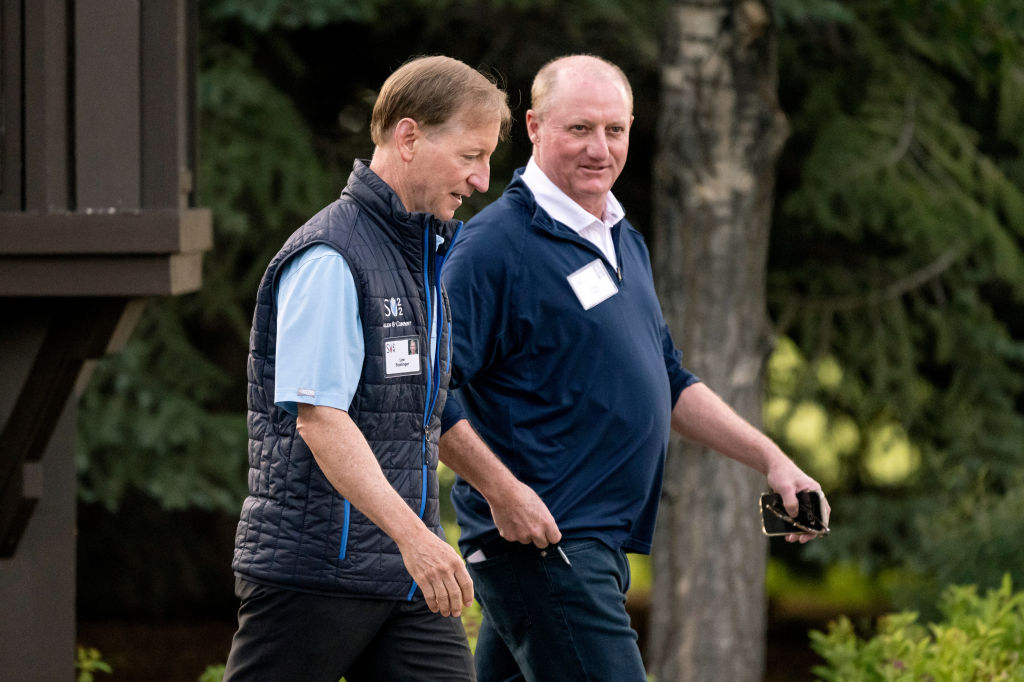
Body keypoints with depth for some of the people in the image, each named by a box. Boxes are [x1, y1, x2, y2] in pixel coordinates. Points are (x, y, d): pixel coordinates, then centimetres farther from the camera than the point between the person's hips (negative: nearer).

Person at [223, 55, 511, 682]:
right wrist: (413, 535, -28)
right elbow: (317, 416, -22)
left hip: (407, 569, 8)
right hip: (314, 563, -8)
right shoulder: (329, 259, -13)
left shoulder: (424, 253, 16)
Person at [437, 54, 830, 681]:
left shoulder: (625, 242, 18)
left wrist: (770, 459, 17)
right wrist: (502, 492, -21)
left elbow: (668, 382, 26)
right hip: (536, 537, -9)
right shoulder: (497, 243, -11)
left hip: (599, 546, 9)